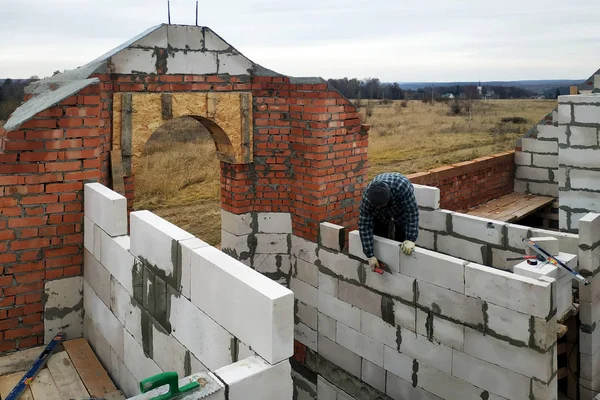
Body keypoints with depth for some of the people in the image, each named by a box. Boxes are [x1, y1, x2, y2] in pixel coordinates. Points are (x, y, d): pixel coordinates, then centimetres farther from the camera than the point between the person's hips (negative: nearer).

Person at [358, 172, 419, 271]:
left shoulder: (403, 187, -46)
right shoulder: (367, 197, -39)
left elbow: (413, 213, -37)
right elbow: (365, 225, -34)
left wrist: (411, 239, -42)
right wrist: (370, 255, -33)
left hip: (402, 208, -1)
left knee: (402, 236, -9)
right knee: (379, 233, -5)